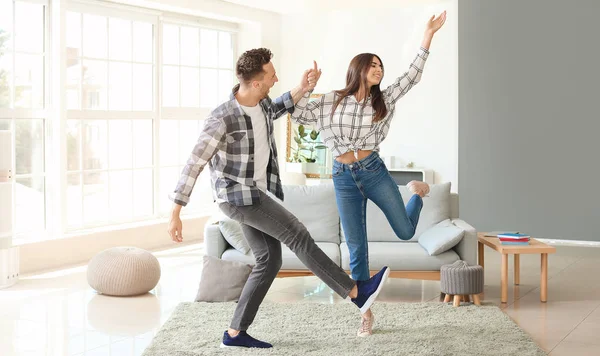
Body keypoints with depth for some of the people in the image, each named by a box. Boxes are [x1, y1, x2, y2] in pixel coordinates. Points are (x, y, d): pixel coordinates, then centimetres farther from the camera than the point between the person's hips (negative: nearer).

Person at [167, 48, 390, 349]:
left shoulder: (260, 102, -1)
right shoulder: (222, 119, -25)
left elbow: (274, 111, 26)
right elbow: (194, 165, -21)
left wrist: (301, 90, 8)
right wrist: (175, 214, -20)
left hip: (255, 192, 9)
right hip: (237, 195, -9)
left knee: (270, 260, 6)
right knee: (298, 236, -10)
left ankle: (235, 334, 12)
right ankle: (357, 292, -4)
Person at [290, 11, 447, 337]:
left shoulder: (383, 101, 2)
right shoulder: (332, 101, 2)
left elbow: (412, 76, -3)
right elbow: (297, 114, 2)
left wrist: (428, 34, -7)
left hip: (374, 171, 1)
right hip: (344, 178, 0)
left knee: (405, 231, 6)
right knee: (356, 247, 2)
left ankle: (418, 191, 41)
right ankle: (366, 313, 14)